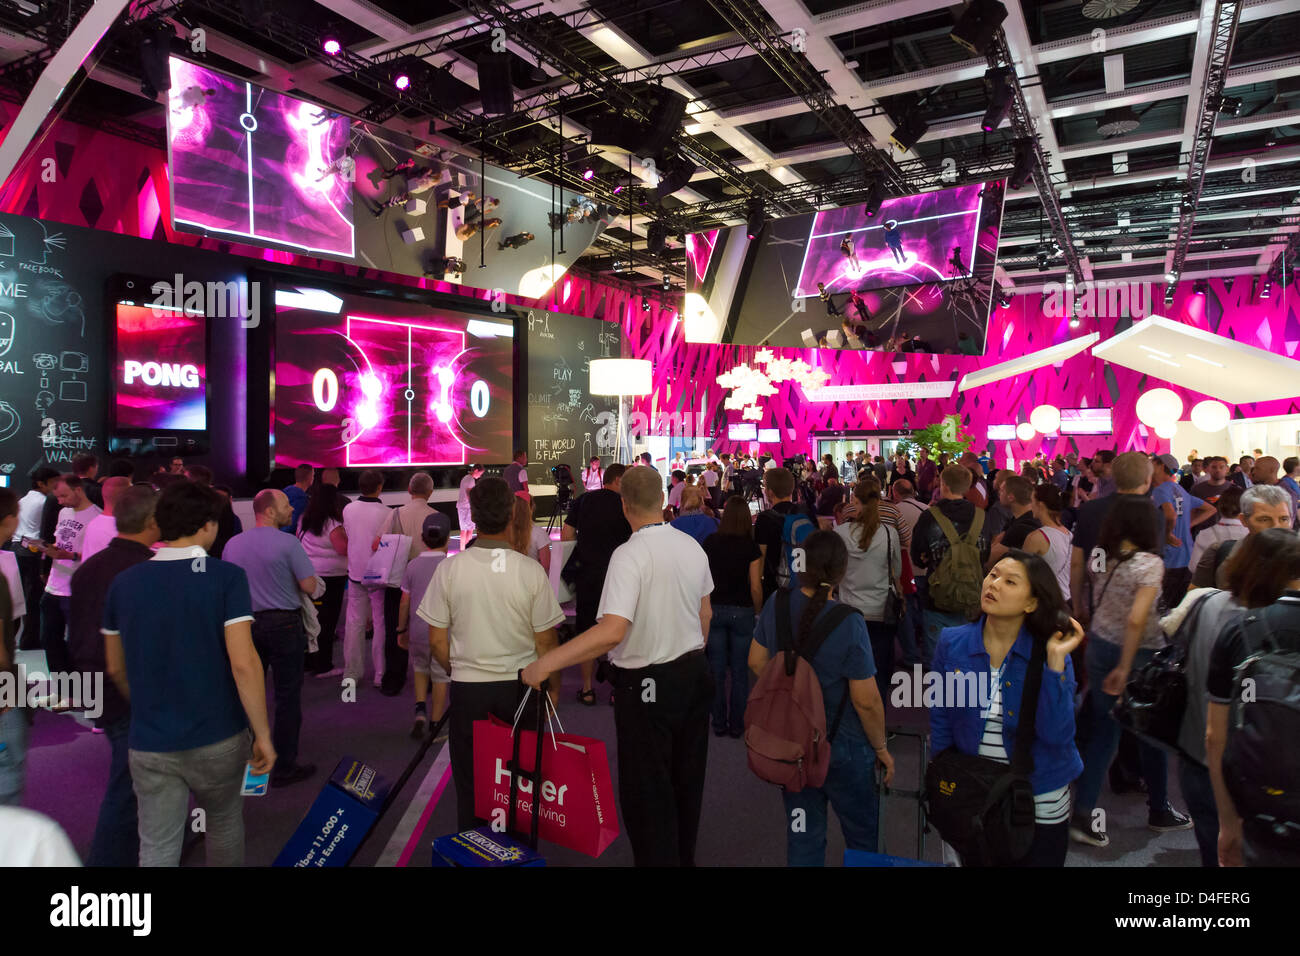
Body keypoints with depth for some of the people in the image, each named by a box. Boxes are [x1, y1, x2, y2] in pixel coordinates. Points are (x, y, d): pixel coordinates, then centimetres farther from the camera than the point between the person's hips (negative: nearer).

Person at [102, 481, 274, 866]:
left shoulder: (124, 583, -1)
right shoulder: (227, 577, -14)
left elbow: (116, 667, 10)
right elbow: (243, 664, -20)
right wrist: (263, 734, -11)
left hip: (150, 744, 2)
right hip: (217, 738, -2)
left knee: (157, 848, 9)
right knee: (224, 824, 21)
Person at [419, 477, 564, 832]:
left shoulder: (449, 569, -8)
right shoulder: (532, 571, -11)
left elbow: (437, 643, -1)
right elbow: (545, 643, -5)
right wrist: (552, 686, 12)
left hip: (467, 687, 1)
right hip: (519, 686, 0)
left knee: (469, 780, 14)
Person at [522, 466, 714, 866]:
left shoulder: (629, 555, -23)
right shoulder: (692, 546, -1)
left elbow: (611, 631, -34)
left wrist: (546, 664, -30)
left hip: (647, 685, -7)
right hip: (694, 673, 8)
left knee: (646, 792, 9)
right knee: (686, 779, 23)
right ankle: (684, 856, 41)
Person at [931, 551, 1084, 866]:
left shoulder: (1049, 654, -14)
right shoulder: (952, 643, -11)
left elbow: (1056, 736, -25)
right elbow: (941, 722, -1)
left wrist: (1055, 660, -29)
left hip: (1040, 805, -1)